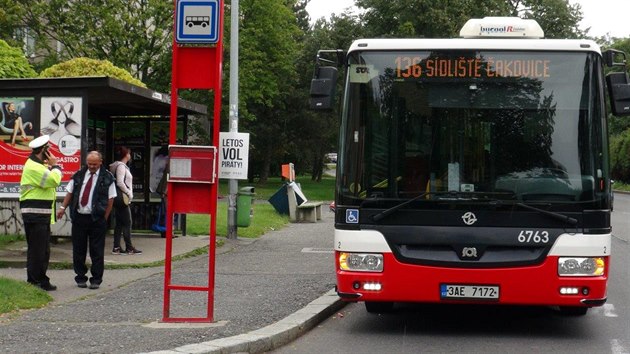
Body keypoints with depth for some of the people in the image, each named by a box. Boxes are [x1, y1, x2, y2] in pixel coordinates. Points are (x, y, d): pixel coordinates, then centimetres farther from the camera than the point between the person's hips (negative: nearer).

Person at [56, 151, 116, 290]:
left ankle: (96, 280, 9)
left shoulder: (107, 178, -1)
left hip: (97, 220, -3)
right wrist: (63, 207, -3)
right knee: (78, 249, 7)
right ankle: (80, 278, 17)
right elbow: (70, 193, 11)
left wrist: (104, 218, -5)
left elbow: (110, 199, -1)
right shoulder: (79, 175, 8)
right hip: (79, 217, 3)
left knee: (97, 251, 0)